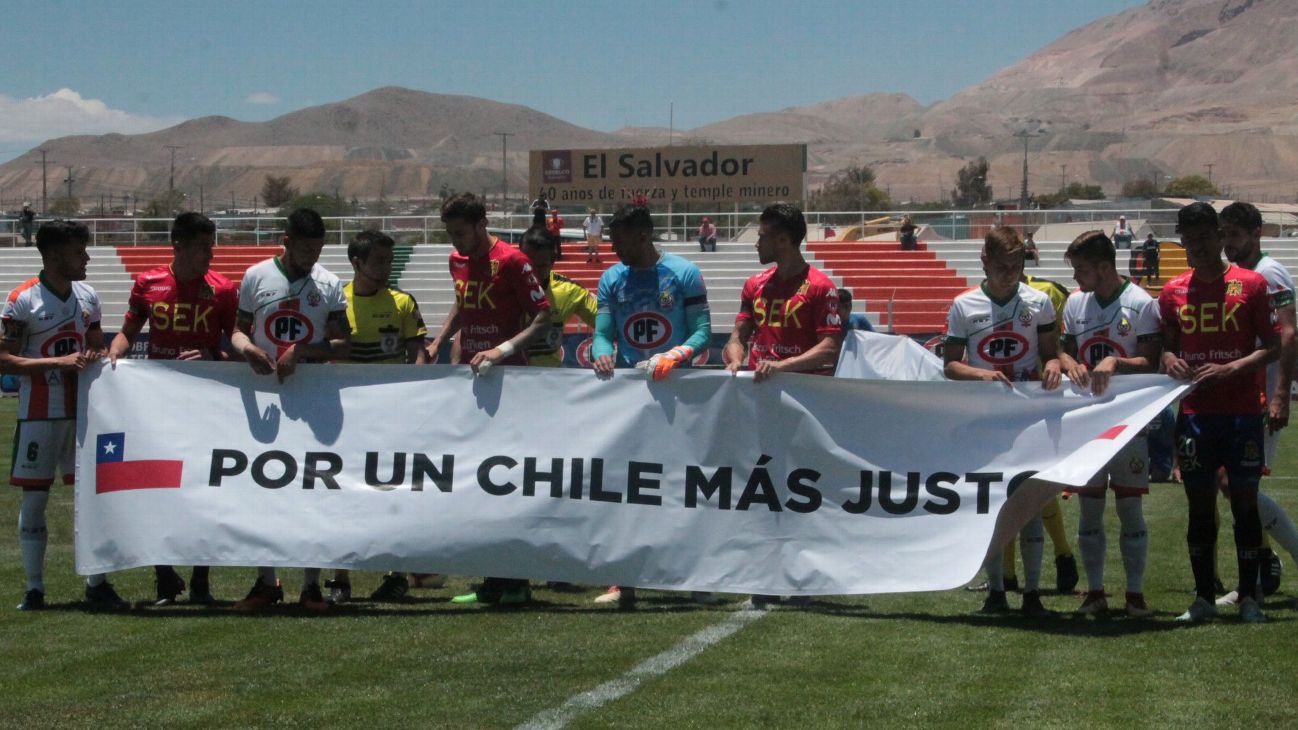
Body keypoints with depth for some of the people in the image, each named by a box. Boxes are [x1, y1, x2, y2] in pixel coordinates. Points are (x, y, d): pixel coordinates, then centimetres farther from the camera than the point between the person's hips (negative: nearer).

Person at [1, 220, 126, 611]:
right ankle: (34, 588, 9)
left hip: (83, 410, 5)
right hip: (38, 414, -5)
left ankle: (97, 583, 11)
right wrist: (59, 362, -19)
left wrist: (98, 359, -1)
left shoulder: (87, 295, 9)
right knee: (33, 499, 1)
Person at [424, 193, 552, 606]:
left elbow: (544, 317, -14)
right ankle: (495, 581, 13)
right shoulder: (458, 261, 12)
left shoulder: (510, 261, -12)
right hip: (469, 379, 8)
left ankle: (512, 582, -1)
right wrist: (438, 341, 18)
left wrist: (504, 349, -25)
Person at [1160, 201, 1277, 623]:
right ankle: (1204, 597, 12)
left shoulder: (1251, 284, -2)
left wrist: (1230, 369, -16)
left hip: (1243, 412, -3)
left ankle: (1248, 597, 9)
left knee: (1245, 501, 1)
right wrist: (1169, 360, -7)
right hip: (1195, 412, 3)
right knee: (1199, 505, 5)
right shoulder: (1173, 292, 8)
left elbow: (1273, 346, -3)